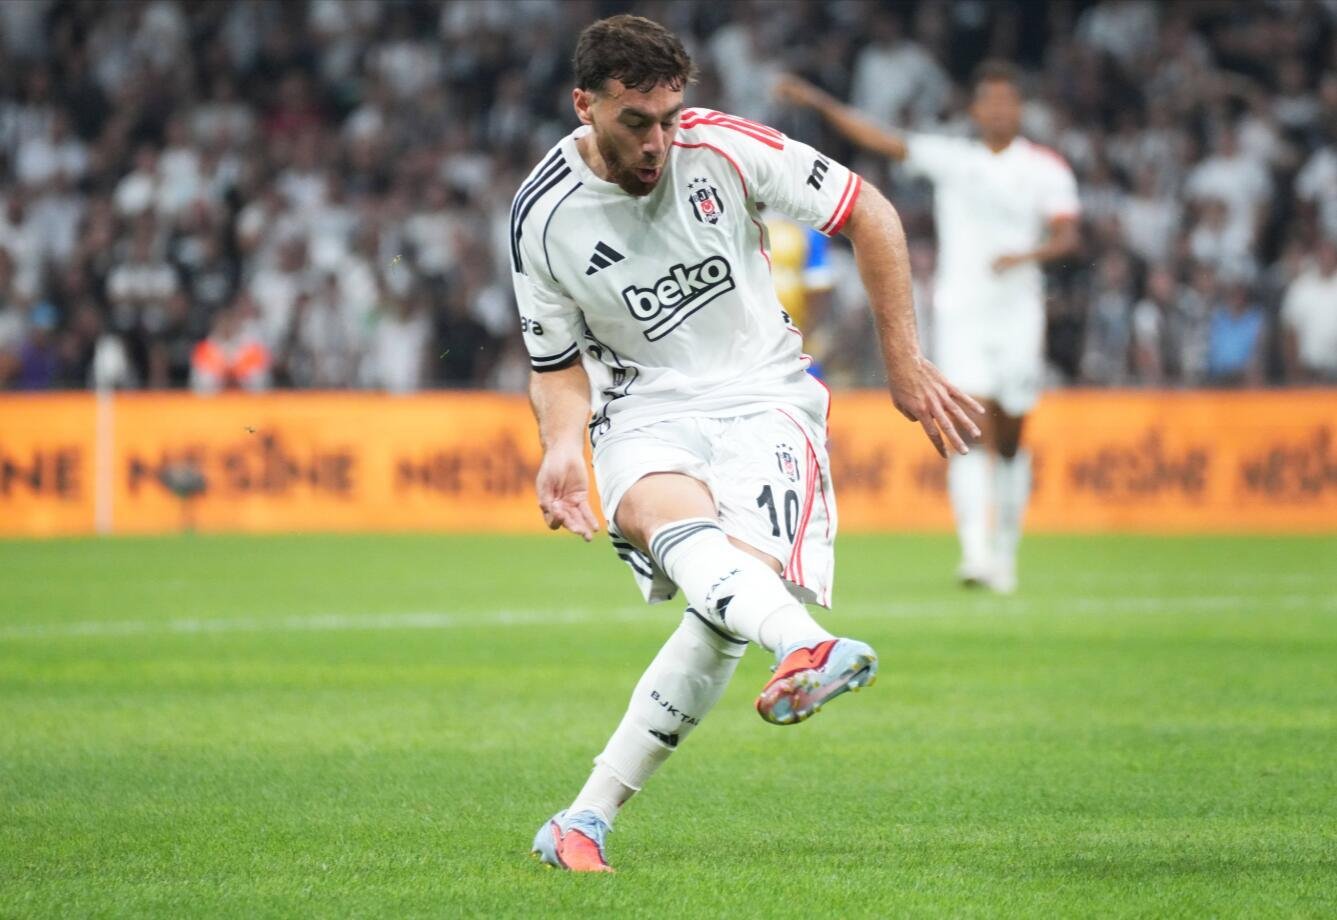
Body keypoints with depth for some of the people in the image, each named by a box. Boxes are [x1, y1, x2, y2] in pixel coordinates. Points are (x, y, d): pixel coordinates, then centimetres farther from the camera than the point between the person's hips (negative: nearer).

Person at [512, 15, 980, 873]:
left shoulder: (722, 148, -10)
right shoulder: (543, 219, -5)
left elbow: (870, 215, 1)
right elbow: (559, 363, 9)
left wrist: (905, 362, 2)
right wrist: (563, 445, -12)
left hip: (763, 393, 0)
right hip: (646, 406, 0)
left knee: (728, 605, -24)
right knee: (670, 520, -38)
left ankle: (587, 818, -13)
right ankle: (806, 644, -68)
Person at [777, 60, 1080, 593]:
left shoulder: (1046, 169, 4)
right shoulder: (950, 159, 8)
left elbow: (1067, 237, -5)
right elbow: (881, 141, 4)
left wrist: (1025, 255, -24)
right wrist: (820, 104, -5)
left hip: (1019, 314, 0)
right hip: (960, 311, 0)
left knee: (1010, 440, 8)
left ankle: (1005, 552, 24)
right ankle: (975, 553, -24)